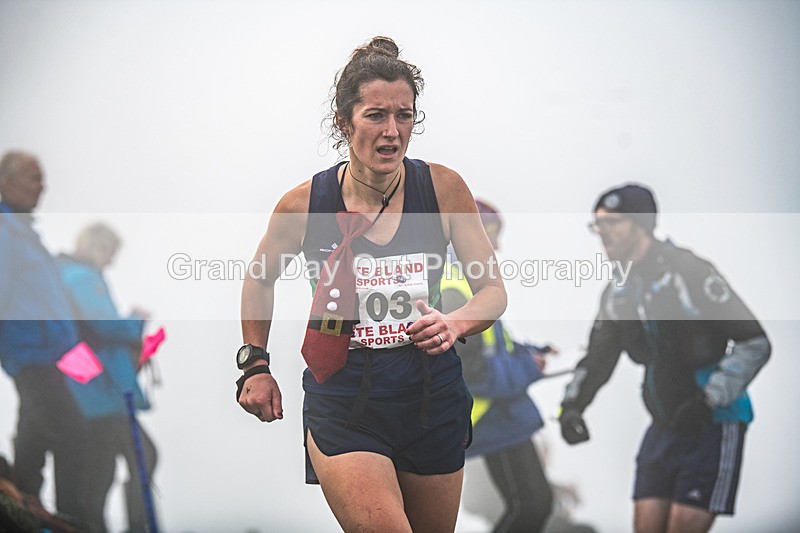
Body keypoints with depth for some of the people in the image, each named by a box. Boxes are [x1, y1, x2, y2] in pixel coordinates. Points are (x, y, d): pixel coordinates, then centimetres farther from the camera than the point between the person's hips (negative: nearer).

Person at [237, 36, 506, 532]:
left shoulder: (443, 188, -5)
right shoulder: (302, 205, -6)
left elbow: (493, 291, 0)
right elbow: (260, 279, 14)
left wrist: (455, 323, -20)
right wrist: (255, 365, 12)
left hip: (431, 393, 3)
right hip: (342, 401, -2)